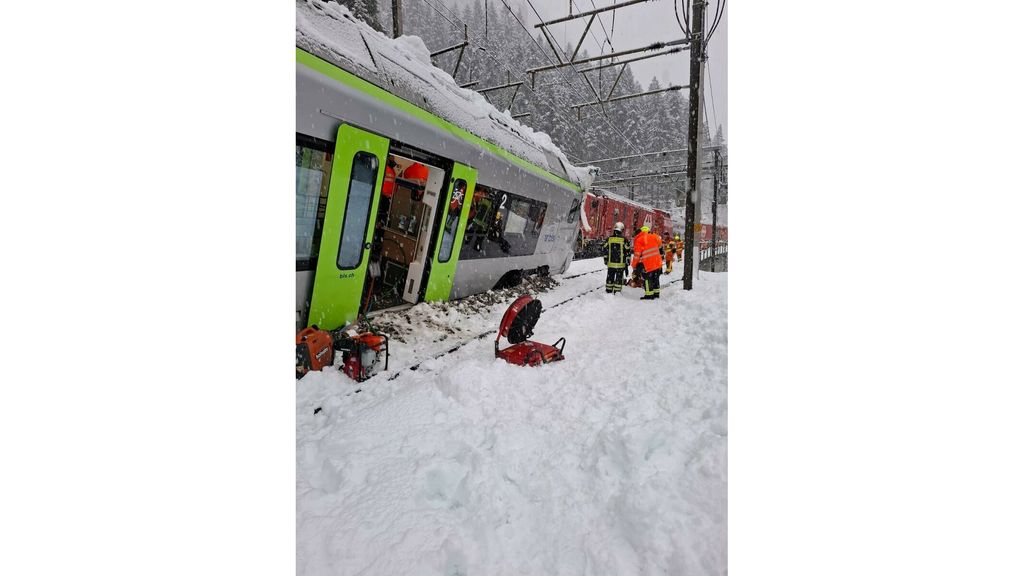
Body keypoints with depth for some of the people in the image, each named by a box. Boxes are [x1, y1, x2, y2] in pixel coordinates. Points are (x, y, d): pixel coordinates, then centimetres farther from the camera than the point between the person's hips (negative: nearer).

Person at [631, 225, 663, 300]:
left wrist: (634, 264, 1)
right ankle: (656, 293, 25)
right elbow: (659, 246, 20)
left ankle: (649, 295, 2)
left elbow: (637, 254, -9)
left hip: (647, 265, -6)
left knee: (648, 279, 2)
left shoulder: (639, 240, -9)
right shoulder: (654, 237, 7)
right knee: (656, 278, 17)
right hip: (657, 262, 6)